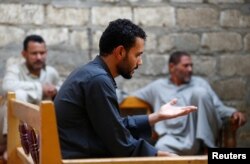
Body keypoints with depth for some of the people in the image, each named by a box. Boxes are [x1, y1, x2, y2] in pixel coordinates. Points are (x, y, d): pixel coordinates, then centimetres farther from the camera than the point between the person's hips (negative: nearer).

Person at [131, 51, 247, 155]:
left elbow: (218, 108, 14)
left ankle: (206, 144, -19)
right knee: (161, 148, -37)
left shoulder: (199, 83, 20)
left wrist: (233, 112, -7)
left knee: (199, 91, -20)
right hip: (174, 139, -1)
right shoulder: (158, 86, 20)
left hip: (199, 137, 1)